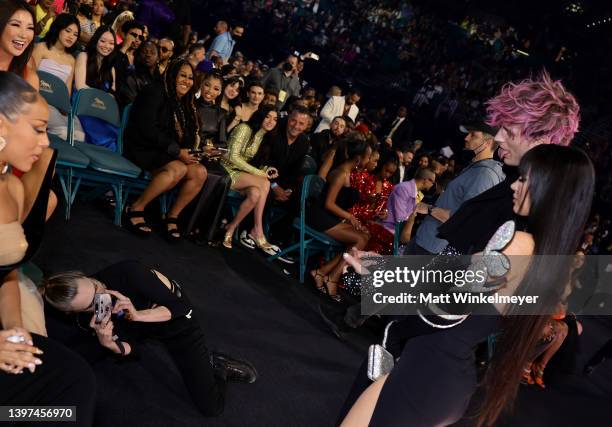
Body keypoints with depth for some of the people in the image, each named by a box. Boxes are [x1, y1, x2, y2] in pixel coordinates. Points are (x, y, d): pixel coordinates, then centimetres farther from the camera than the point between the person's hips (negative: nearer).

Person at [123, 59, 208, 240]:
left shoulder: (185, 104, 16)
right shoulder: (155, 93, -6)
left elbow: (187, 137, 14)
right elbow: (147, 128, -17)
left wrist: (186, 152, -10)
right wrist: (177, 151, -22)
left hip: (169, 154, 7)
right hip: (142, 149, -7)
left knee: (200, 172, -19)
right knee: (178, 169, -34)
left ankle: (173, 216, -10)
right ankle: (136, 209, -20)